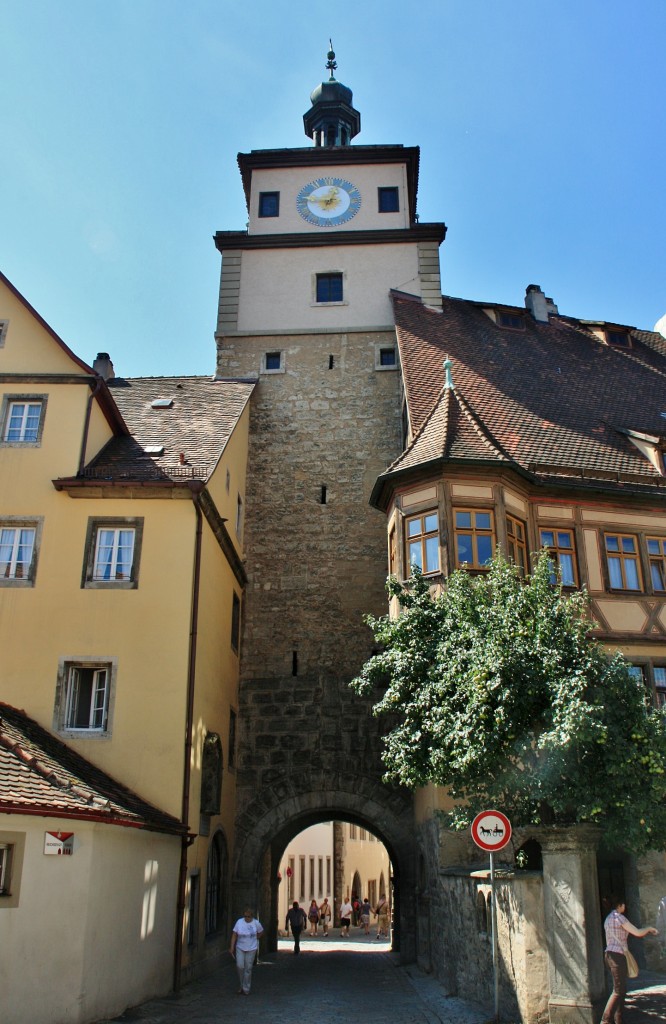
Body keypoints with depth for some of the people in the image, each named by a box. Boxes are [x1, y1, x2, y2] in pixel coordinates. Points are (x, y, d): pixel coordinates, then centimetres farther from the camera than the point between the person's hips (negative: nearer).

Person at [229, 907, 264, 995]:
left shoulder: (256, 923, -8)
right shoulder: (239, 922, -8)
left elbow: (261, 932, 10)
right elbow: (234, 934, -5)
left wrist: (254, 939, 8)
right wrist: (232, 947, -9)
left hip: (251, 948, -1)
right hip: (240, 948, 1)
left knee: (248, 968, 2)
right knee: (240, 966, -9)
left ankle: (246, 989, 15)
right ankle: (241, 985, 14)